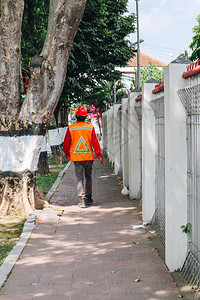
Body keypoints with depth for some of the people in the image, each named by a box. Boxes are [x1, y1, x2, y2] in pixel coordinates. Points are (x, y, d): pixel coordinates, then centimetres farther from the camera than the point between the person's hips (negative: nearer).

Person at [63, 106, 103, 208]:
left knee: (80, 178, -2)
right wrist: (99, 155, -1)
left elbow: (66, 143, 6)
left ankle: (82, 200, -12)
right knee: (88, 177, 16)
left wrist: (66, 153, 23)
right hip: (88, 157, 1)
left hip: (76, 157, -1)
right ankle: (88, 198, 24)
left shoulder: (70, 128, -2)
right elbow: (95, 142, -4)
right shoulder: (90, 128, -2)